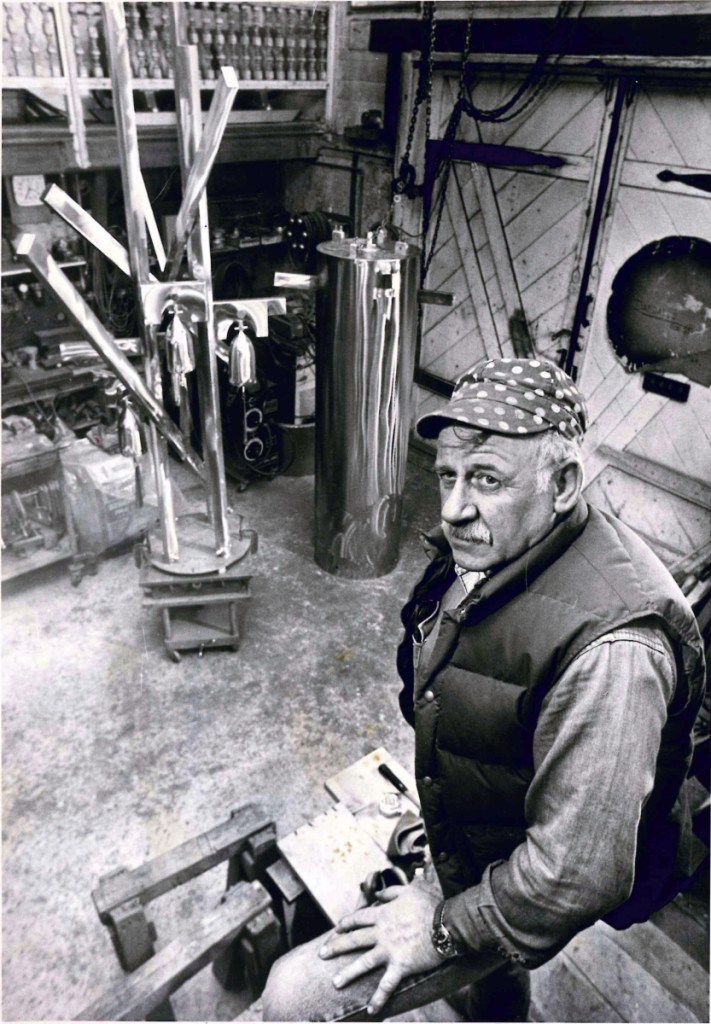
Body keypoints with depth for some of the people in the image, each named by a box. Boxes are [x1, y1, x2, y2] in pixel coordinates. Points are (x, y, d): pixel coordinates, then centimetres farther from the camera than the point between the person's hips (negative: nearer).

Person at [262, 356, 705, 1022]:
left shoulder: (610, 648, -39)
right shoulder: (489, 551, -8)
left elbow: (578, 875, -34)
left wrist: (444, 929, -20)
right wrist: (434, 806, 16)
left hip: (529, 889, -7)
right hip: (466, 842, 8)